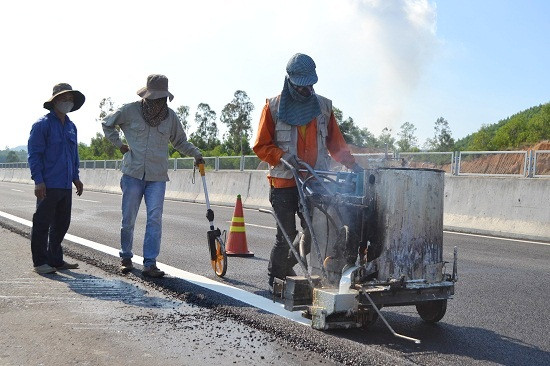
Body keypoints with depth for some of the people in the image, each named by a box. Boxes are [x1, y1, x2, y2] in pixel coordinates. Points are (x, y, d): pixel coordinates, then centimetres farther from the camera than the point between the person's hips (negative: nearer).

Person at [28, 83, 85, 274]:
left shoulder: (71, 126, 16)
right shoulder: (42, 124, -6)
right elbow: (34, 154, -10)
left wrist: (75, 177, 20)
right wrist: (38, 181, -16)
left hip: (66, 186, 8)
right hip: (48, 186, -8)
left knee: (62, 223, 13)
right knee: (42, 223, 0)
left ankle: (55, 259, 24)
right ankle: (40, 262, 8)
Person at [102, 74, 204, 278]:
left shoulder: (170, 116, 6)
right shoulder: (130, 111, 0)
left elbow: (180, 141, 18)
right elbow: (107, 123, 16)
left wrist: (195, 154, 3)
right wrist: (119, 144, 6)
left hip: (157, 177, 1)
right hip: (133, 173, -1)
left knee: (155, 218, -8)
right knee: (128, 219, 5)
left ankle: (150, 263, -4)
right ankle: (125, 257, 24)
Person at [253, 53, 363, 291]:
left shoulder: (323, 106, 11)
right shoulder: (274, 107, 0)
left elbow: (335, 143, 17)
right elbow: (261, 146, 0)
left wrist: (352, 164, 3)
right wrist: (284, 157, -15)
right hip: (284, 182, -3)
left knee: (314, 232, 2)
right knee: (286, 235, -1)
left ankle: (288, 267, 28)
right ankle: (275, 280, 20)